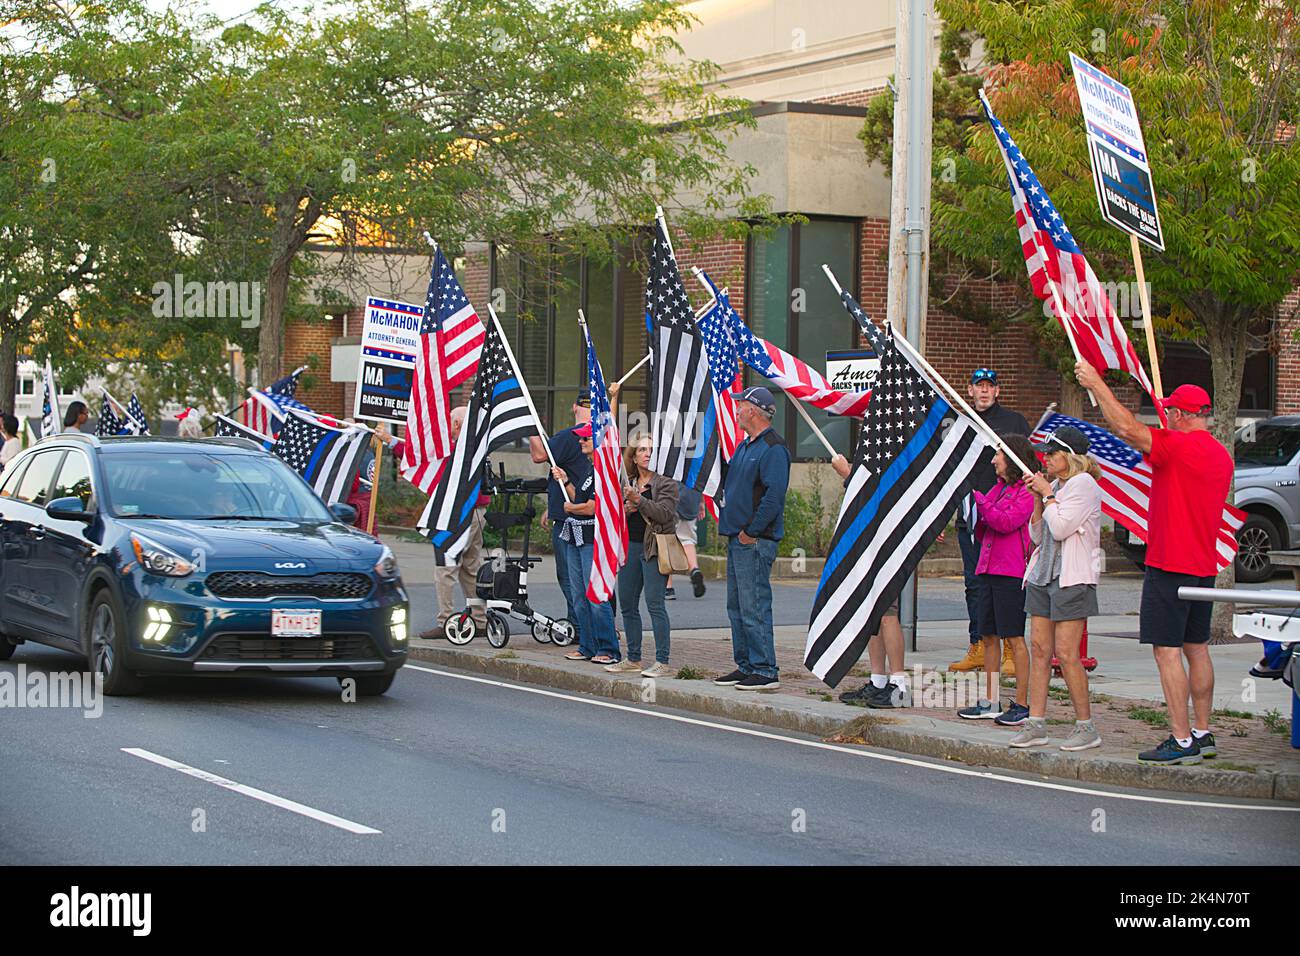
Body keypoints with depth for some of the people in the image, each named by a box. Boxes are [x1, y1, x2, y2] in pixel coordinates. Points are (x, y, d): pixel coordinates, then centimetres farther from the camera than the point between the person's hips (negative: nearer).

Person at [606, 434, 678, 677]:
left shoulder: (666, 483, -3)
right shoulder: (628, 484, 16)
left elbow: (664, 513, -15)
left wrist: (638, 500, -23)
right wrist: (625, 509, -3)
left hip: (653, 548, -7)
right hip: (630, 546, 7)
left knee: (654, 603, -12)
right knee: (627, 604, 9)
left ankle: (662, 661, -11)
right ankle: (633, 659, 19)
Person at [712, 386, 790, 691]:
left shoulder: (772, 448, -13)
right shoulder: (745, 446, 18)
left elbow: (774, 495, -21)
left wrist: (751, 531, -19)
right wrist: (732, 528, 16)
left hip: (755, 541, -10)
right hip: (737, 538, 10)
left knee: (754, 608, -10)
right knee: (737, 606, 13)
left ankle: (765, 671, -7)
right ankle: (746, 666, 19)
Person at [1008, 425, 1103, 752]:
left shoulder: (1083, 484, -9)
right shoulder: (1054, 485, 16)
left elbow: (1060, 528, -17)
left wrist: (1047, 494, -7)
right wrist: (1038, 500, 6)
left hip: (1072, 578, -8)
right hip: (1043, 575, 8)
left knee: (1066, 653, -10)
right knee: (1039, 649, 5)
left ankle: (1086, 726, -1)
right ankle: (1036, 723, 8)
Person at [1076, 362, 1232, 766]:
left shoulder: (1177, 445, -16)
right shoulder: (1221, 455, 11)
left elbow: (1128, 429, -23)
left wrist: (1096, 384, -13)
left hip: (1169, 565, -9)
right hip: (1204, 565, 9)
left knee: (1167, 650, -7)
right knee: (1197, 649, 15)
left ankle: (1181, 741, -9)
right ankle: (1202, 734, 20)